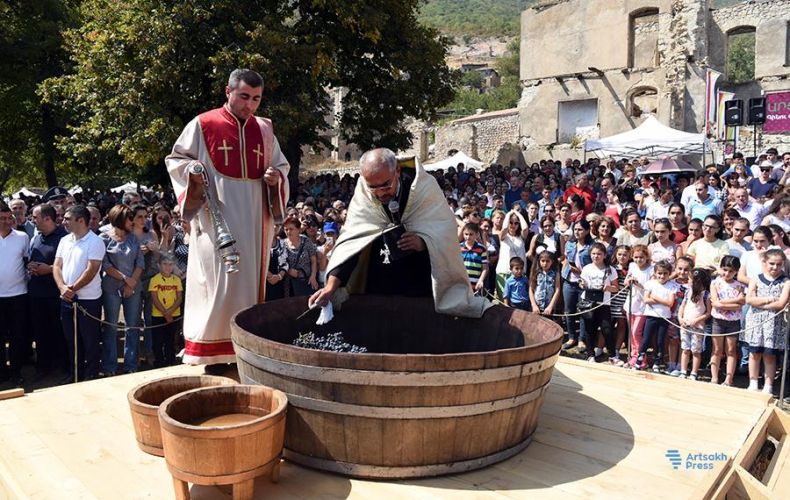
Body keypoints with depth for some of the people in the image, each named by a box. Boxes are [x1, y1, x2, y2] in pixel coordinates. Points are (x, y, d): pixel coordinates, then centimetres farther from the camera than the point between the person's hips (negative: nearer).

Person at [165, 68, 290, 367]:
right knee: (218, 283, -5)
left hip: (254, 222, 4)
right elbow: (175, 159, 5)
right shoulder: (203, 125, -1)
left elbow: (282, 166, 19)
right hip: (216, 219, -4)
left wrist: (277, 176, -3)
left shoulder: (264, 129, 11)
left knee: (250, 281, 8)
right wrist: (192, 171, -15)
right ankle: (213, 352, 4)